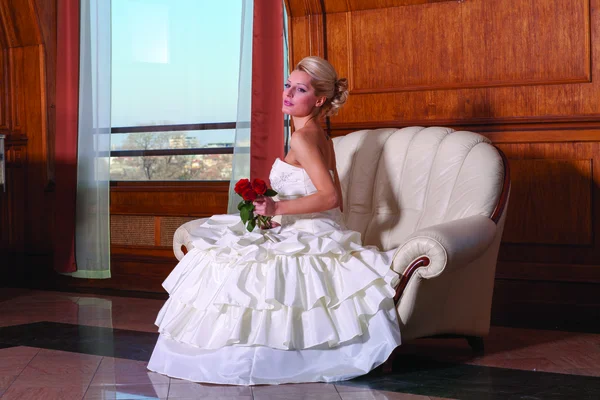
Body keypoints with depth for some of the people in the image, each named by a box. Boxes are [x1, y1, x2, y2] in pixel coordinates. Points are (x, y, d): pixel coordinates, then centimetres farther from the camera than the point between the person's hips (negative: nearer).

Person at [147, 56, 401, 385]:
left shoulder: (302, 138, -15)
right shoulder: (322, 138, 14)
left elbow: (330, 197, -23)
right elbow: (336, 199, 17)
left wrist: (278, 207, -24)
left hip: (307, 239, -10)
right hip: (319, 233, 10)